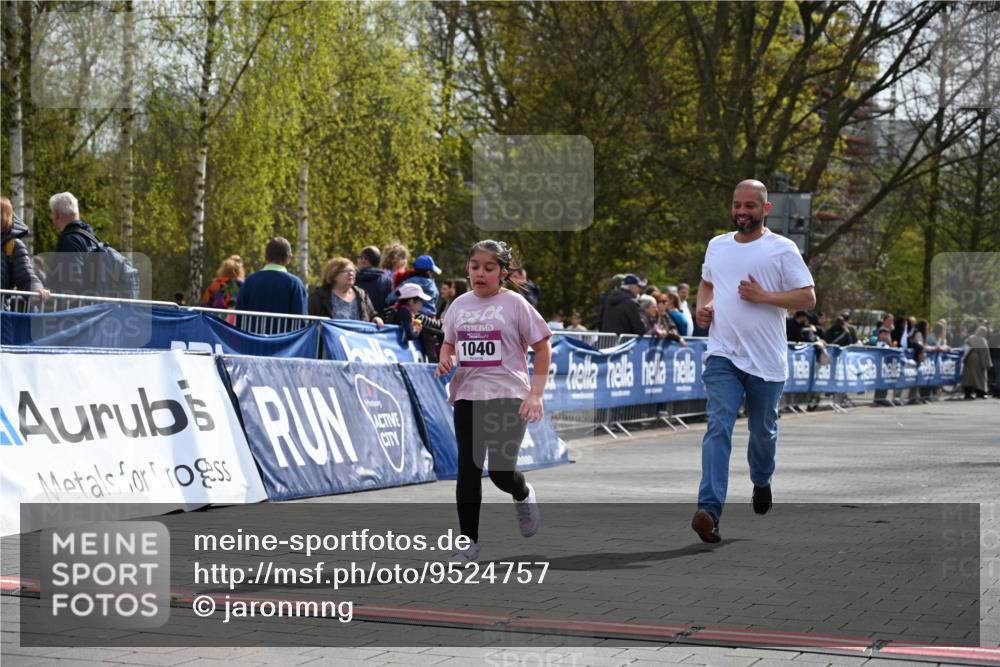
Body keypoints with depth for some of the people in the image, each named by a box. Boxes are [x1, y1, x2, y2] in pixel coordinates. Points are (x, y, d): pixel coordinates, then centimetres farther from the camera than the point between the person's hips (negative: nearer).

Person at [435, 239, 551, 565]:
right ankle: (469, 542, 6)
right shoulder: (460, 304, 7)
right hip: (467, 396, 4)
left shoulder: (514, 303, -5)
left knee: (501, 471, -6)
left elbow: (543, 347, -2)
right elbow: (449, 343, 21)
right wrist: (445, 360, -3)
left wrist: (535, 394, -9)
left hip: (508, 397, -4)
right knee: (467, 470, -2)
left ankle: (523, 495, 31)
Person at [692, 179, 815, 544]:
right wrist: (702, 306, 7)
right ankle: (710, 510, -24)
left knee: (763, 430, 16)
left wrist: (764, 296, -17)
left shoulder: (782, 249, -4)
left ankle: (762, 483, 46)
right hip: (723, 356, 2)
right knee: (718, 428, -14)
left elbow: (808, 297, -7)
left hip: (767, 360, -2)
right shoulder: (717, 245, 11)